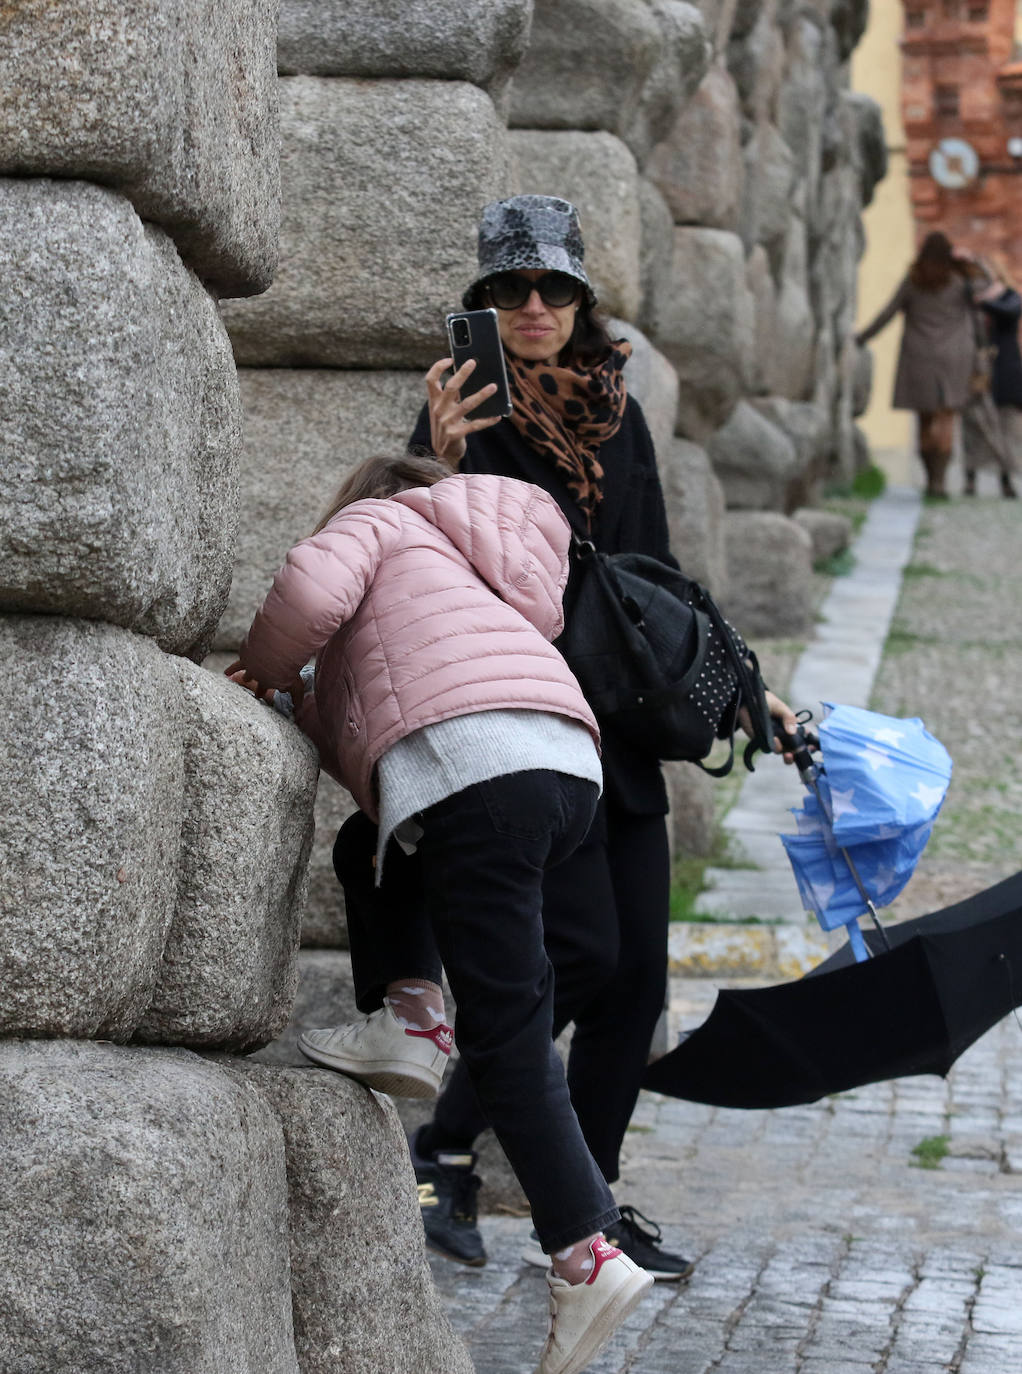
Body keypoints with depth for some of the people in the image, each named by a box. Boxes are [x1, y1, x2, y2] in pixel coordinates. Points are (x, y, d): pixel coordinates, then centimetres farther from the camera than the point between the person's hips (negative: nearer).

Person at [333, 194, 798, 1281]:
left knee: (637, 972, 4)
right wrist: (443, 463, -26)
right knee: (580, 951, -15)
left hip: (621, 730, 6)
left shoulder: (616, 414, 14)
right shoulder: (469, 412, -4)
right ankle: (443, 1150, 2)